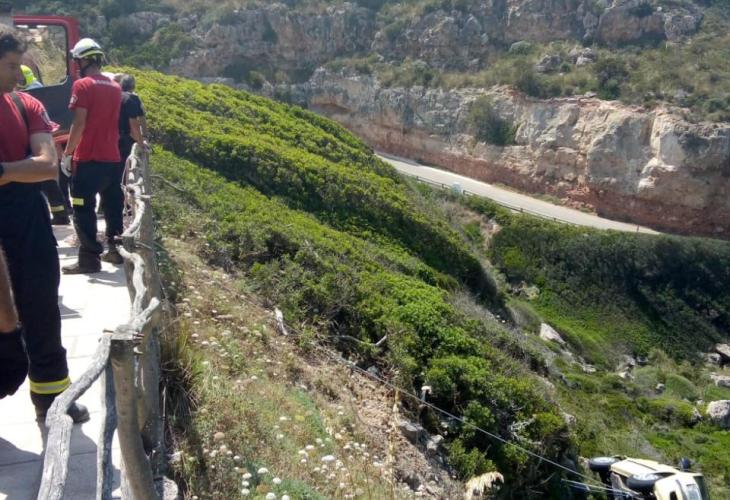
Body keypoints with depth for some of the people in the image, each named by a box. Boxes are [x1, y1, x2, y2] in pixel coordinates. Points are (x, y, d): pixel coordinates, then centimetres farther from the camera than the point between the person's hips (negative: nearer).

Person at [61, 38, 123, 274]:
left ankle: (89, 259, -1)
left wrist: (67, 153, -9)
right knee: (113, 205, 15)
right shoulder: (115, 86, 10)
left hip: (88, 159, -7)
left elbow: (79, 124, -14)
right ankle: (115, 249, 22)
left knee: (84, 209, -1)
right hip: (113, 158, 7)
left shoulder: (82, 85, -10)